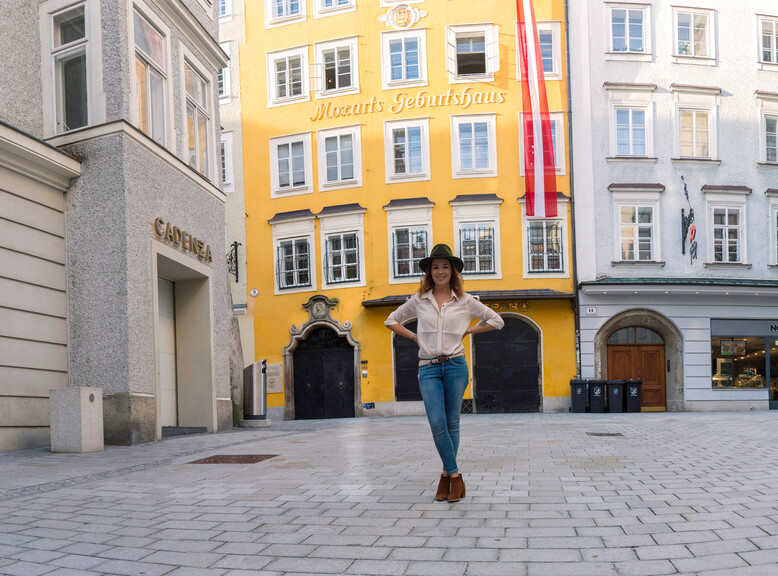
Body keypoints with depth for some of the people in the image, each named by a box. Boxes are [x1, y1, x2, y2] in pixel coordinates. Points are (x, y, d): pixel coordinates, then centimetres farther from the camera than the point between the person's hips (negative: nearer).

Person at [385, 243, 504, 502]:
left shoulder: (464, 301, 5)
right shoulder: (419, 300, 7)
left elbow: (496, 320, 14)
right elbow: (391, 321, 19)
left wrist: (467, 331, 8)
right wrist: (414, 336, 9)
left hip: (455, 365, 0)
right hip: (428, 368, 0)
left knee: (452, 423, 3)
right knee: (437, 423, -12)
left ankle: (447, 476, 16)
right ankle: (455, 476, 0)